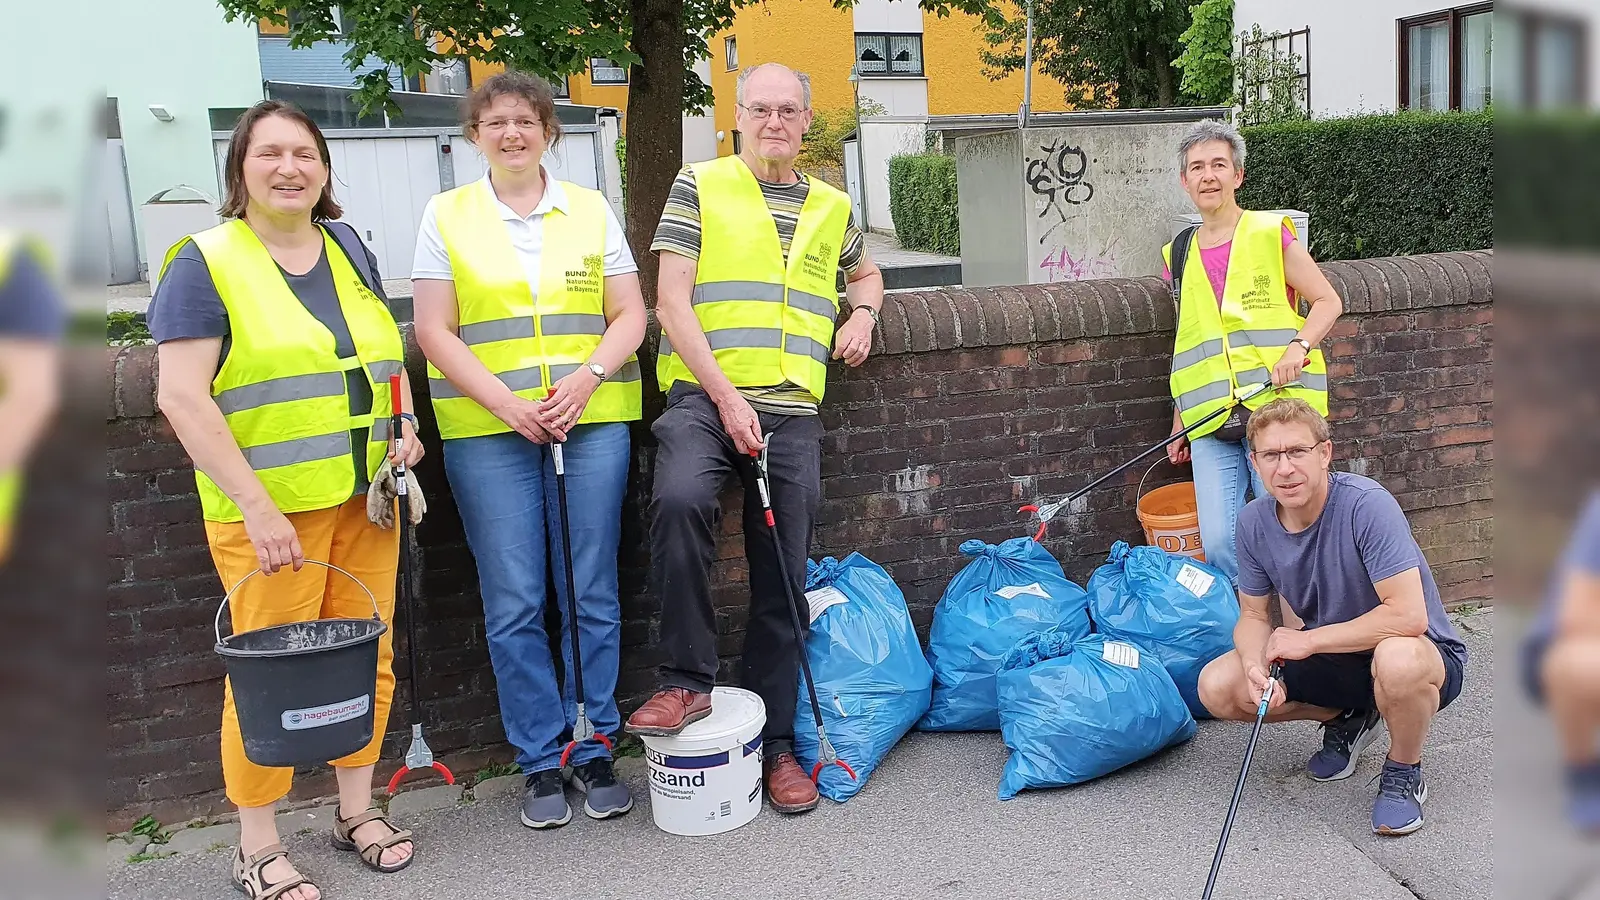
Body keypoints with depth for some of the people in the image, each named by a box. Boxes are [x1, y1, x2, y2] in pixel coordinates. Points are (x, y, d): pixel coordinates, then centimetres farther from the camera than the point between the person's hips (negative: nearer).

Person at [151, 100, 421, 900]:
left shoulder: (348, 246, 12)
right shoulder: (204, 264, -6)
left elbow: (385, 351, 23)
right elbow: (181, 396, -12)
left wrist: (406, 425, 5)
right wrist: (255, 505, -17)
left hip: (364, 500, 5)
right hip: (270, 510, -5)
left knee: (368, 658, 10)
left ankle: (357, 810, 28)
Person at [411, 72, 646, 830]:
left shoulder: (591, 210, 10)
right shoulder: (446, 215, 6)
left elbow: (629, 314, 7)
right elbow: (434, 331, 1)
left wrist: (588, 378, -11)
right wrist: (505, 401, -12)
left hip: (592, 423, 1)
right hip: (487, 432, -1)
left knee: (592, 595, 4)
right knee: (514, 605, -1)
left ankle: (592, 750, 17)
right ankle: (540, 761, 13)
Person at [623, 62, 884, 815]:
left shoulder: (832, 207, 17)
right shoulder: (700, 186, 4)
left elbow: (865, 273, 37)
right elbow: (672, 303, -4)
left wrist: (863, 313, 12)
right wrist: (725, 396, -13)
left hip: (792, 410, 4)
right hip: (703, 394, -3)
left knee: (783, 583, 4)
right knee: (680, 500, -34)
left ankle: (775, 742, 18)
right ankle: (688, 682, -18)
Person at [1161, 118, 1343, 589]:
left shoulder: (1271, 234, 2)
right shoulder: (1179, 257, 14)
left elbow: (1328, 301, 3)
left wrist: (1298, 346, -17)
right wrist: (1179, 426, 19)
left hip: (1276, 410, -3)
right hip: (1211, 425, 4)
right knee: (1218, 542, -4)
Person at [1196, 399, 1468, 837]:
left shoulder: (1366, 504, -27)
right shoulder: (1254, 521, -8)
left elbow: (1408, 615, -32)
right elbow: (1253, 616, 2)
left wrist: (1309, 640, -24)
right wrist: (1255, 665, -21)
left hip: (1423, 655, -6)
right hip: (1332, 659, 6)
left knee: (1397, 660, -42)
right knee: (1217, 687, -12)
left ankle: (1403, 773, -7)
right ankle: (1348, 719, 14)